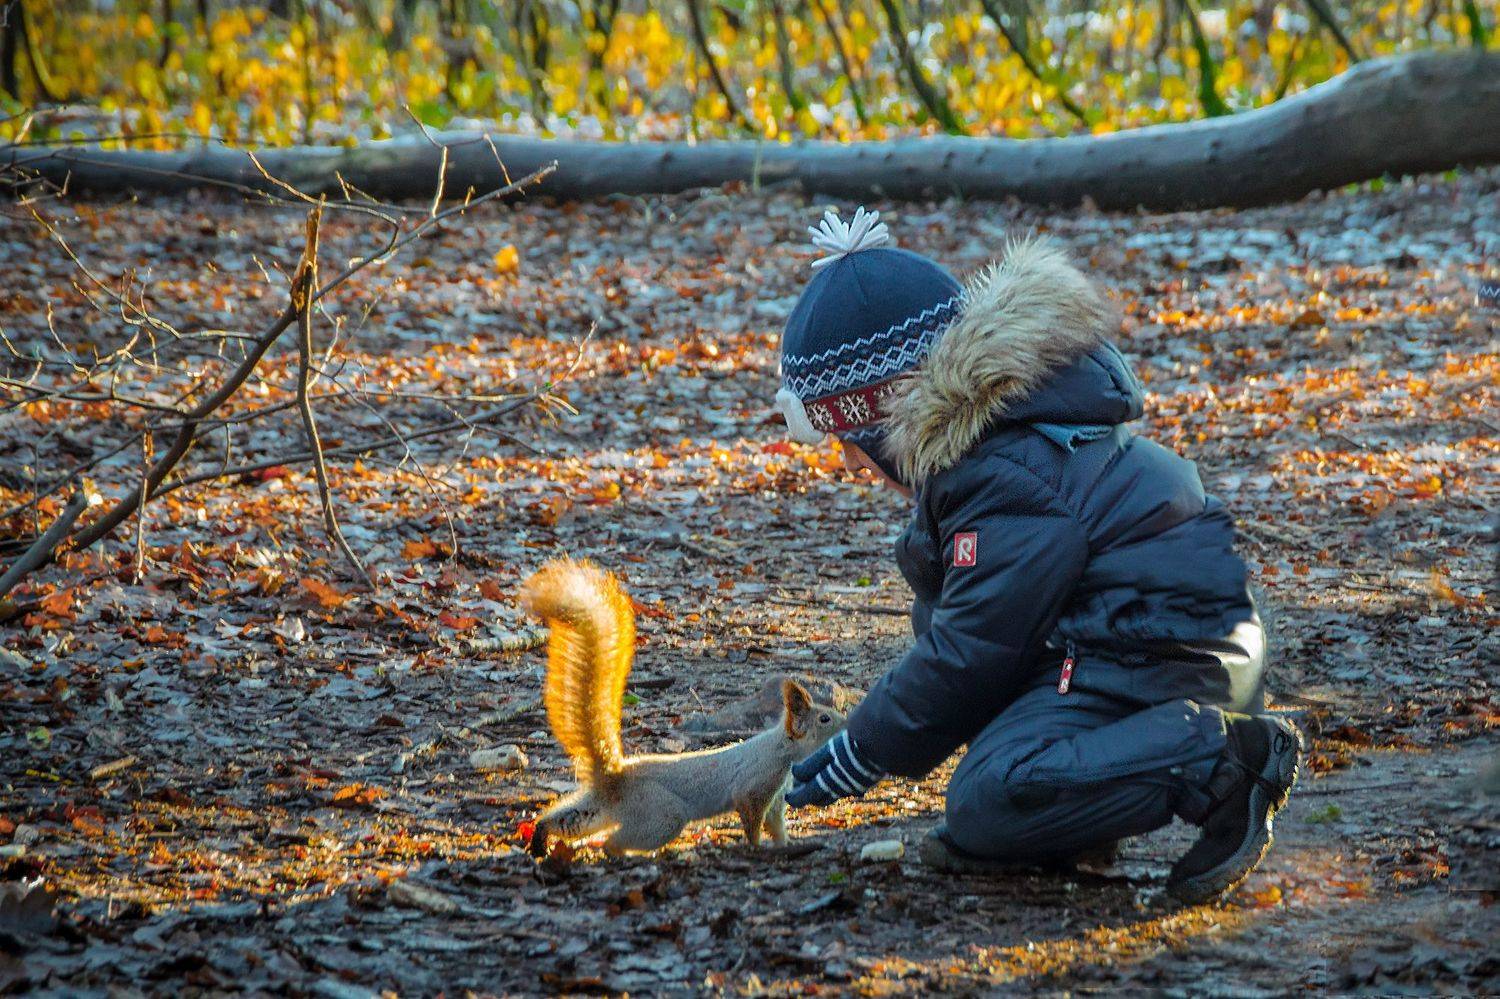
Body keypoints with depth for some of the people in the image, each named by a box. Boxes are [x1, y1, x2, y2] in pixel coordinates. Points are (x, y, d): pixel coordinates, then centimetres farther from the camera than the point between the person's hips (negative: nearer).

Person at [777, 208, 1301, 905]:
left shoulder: (1010, 478, -19)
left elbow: (969, 653, -17)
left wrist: (858, 757, -7)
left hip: (1161, 659, -11)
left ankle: (1216, 758, -25)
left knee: (986, 805, -24)